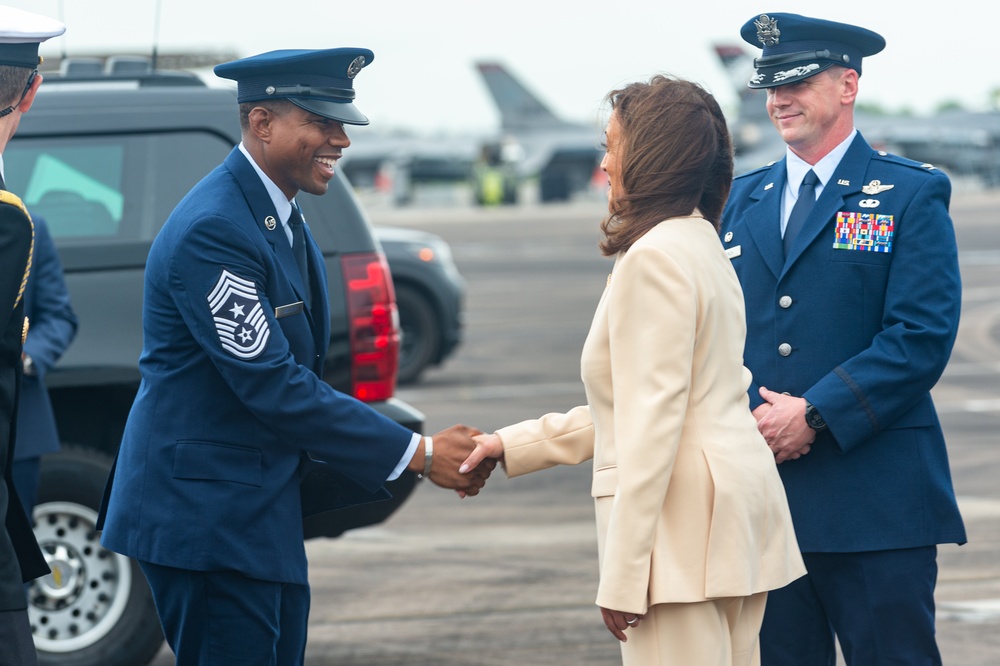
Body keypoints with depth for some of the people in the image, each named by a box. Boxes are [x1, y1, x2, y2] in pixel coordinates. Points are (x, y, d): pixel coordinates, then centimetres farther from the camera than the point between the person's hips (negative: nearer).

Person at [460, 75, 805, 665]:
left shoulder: (655, 257, -13)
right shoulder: (702, 245, 17)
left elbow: (654, 423, -19)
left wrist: (623, 576, -19)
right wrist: (514, 446, 22)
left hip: (683, 523, -10)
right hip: (736, 502, 10)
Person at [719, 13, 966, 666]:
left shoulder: (913, 195, 0)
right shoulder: (743, 199, 16)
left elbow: (922, 337, -10)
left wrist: (814, 416, -16)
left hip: (875, 509, -5)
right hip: (761, 501, 5)